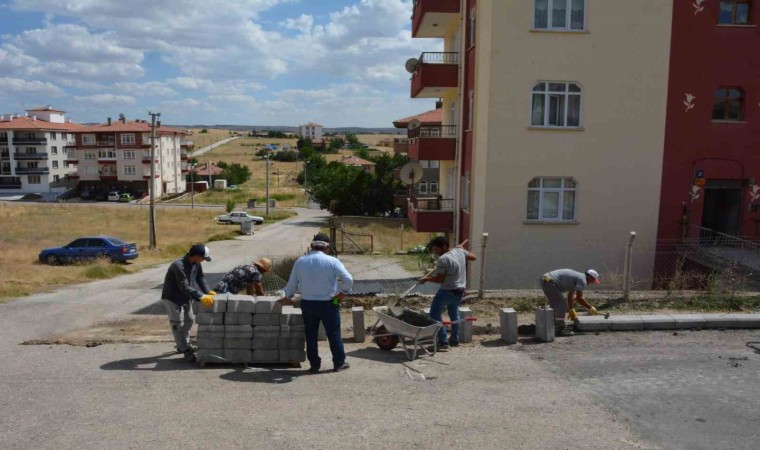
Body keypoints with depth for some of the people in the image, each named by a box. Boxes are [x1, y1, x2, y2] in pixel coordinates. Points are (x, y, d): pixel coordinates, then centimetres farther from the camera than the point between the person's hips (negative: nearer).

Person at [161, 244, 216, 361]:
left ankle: (182, 346, 33)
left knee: (189, 320, 16)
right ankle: (186, 351, 1)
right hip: (172, 297, -9)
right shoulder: (178, 266, -33)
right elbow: (185, 287, -36)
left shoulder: (196, 264, -8)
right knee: (178, 324, -5)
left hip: (185, 297, 9)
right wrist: (201, 297, -41)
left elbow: (200, 278, 0)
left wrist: (208, 291, -14)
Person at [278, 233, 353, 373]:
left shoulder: (300, 261, 1)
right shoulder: (332, 261, -10)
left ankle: (314, 364, 19)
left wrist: (288, 297, 25)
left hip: (307, 303, 3)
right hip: (328, 304, -3)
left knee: (311, 335, 13)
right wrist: (343, 292, 0)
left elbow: (292, 283, 8)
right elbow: (348, 279, -17)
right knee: (333, 334, 10)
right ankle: (339, 363, 20)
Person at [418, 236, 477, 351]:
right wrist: (462, 248, 30)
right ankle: (455, 340, 33)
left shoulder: (443, 259, -22)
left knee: (435, 315, -1)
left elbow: (439, 279, -20)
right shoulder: (460, 251, 1)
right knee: (454, 314, 24)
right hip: (460, 290, 9)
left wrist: (426, 279, -6)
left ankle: (443, 342, -4)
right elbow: (473, 257, 18)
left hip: (447, 291, -9)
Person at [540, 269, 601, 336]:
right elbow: (579, 298, -12)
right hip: (549, 282, -10)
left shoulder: (577, 277, 23)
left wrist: (572, 310, 39)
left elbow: (570, 295, 32)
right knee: (561, 305, -5)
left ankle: (558, 326, 28)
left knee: (557, 305, 21)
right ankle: (560, 329, 1)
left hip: (545, 280, 10)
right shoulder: (582, 280, -6)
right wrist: (590, 308, 1)